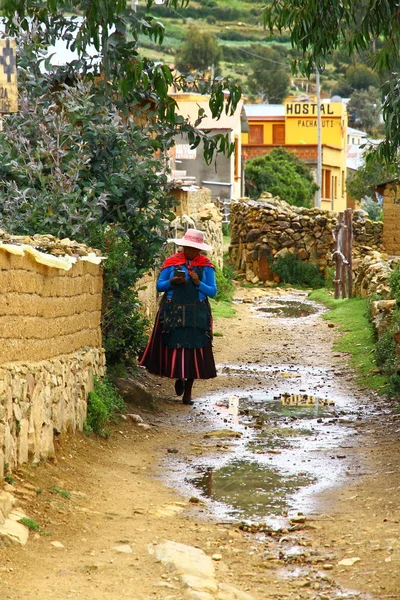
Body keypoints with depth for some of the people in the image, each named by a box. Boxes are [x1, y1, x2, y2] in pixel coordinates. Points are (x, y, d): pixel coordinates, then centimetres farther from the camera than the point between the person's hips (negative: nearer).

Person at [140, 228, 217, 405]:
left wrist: (198, 283, -13)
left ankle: (188, 393, 8)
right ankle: (178, 377, 27)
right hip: (173, 311, 0)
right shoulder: (172, 262, 4)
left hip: (197, 314, 0)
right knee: (174, 347, -4)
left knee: (194, 350, -2)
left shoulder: (206, 265, 4)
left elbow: (213, 292, 3)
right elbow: (159, 286, 7)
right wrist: (172, 282, -12)